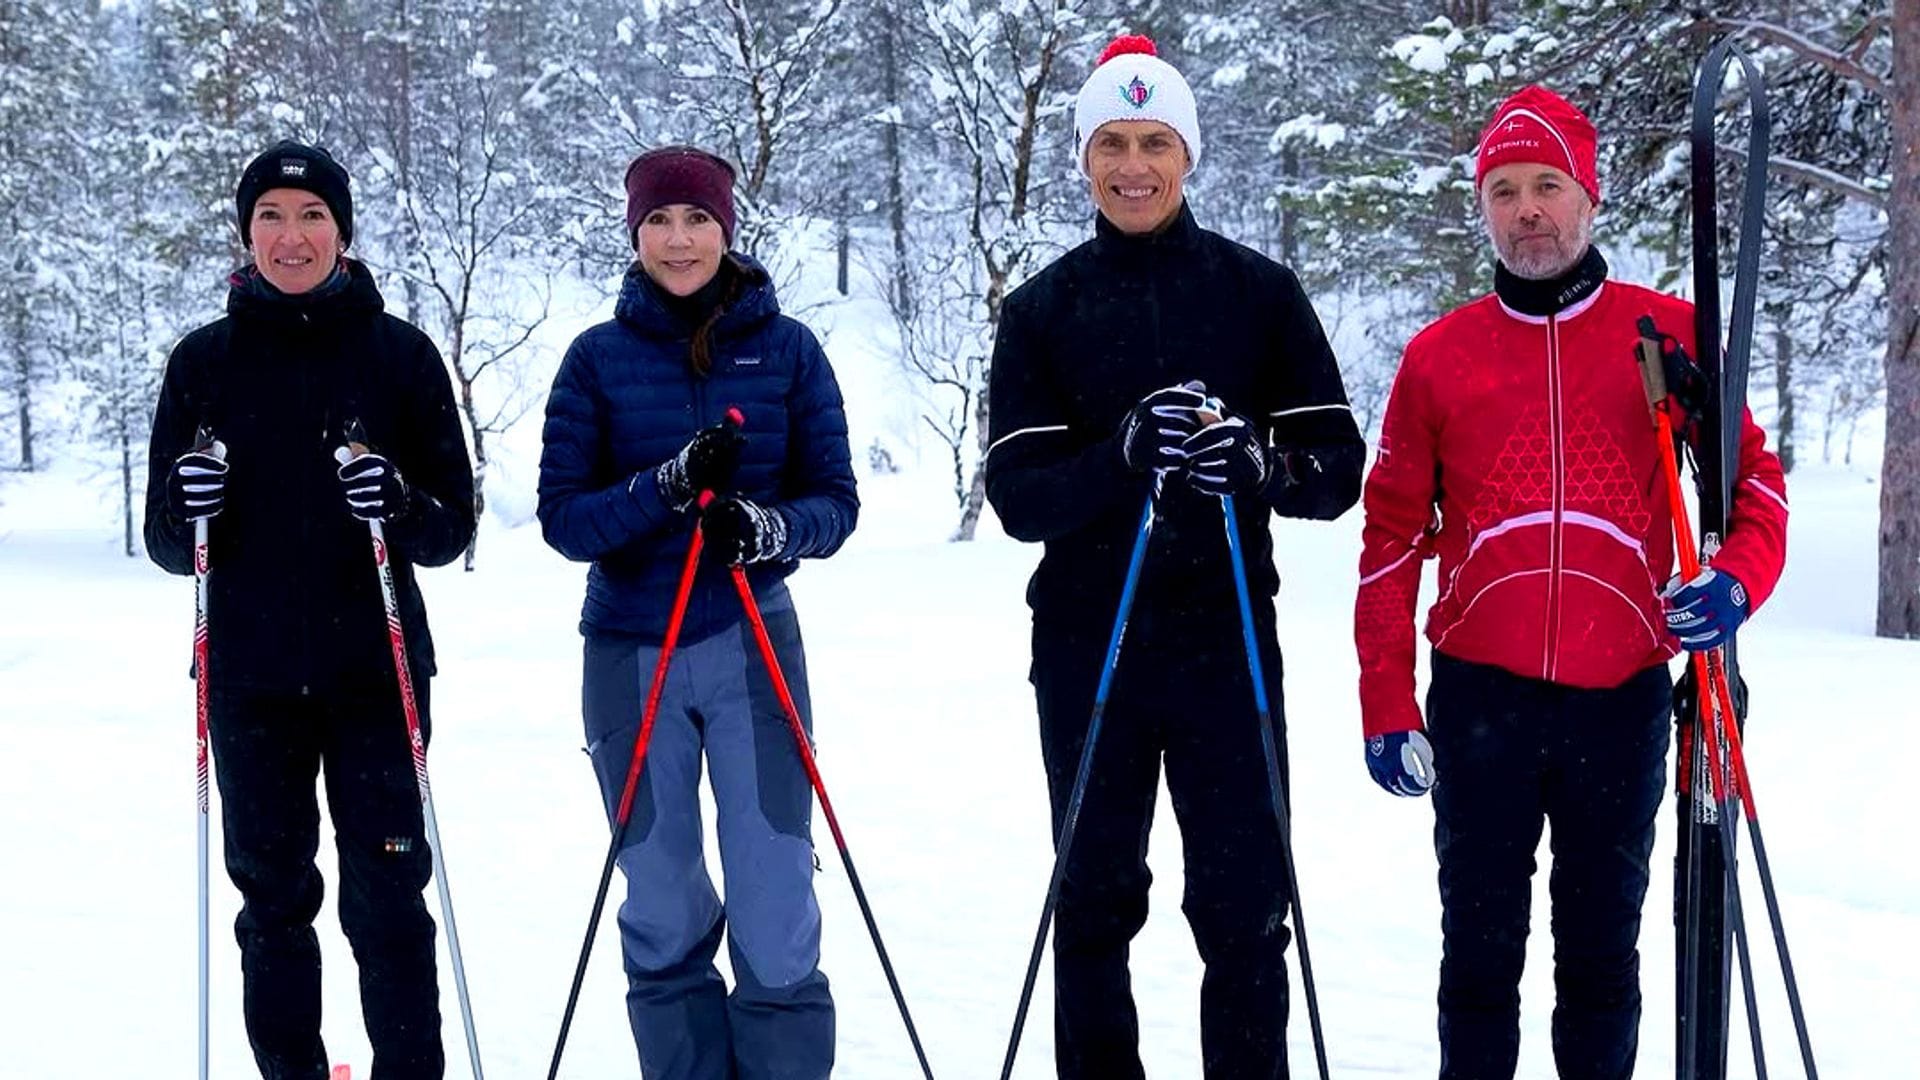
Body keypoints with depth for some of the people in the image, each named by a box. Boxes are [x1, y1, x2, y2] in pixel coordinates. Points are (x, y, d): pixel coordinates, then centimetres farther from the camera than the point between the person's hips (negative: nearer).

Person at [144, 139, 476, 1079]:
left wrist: (403, 507, -20)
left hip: (374, 672, -2)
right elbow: (166, 542, 7)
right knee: (272, 895, 9)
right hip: (250, 676, 2)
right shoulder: (204, 361, 4)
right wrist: (190, 513, -15)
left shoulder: (400, 354, 0)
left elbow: (455, 526, 1)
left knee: (386, 897, -1)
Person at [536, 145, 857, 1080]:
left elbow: (836, 501, 1)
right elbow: (563, 516, -4)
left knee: (775, 913, -5)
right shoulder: (598, 357, 1)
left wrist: (776, 527, -20)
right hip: (631, 653, 1)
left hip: (752, 646, -1)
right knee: (661, 917, 8)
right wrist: (667, 485, -20)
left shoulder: (786, 348, 1)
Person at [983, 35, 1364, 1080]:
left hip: (1226, 644, -1)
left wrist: (1259, 462, -22)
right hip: (1086, 649, 1)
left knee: (1244, 912, 1)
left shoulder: (1259, 291, 3)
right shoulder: (1041, 310, 4)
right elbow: (1017, 496, -4)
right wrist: (1122, 457, -23)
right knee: (1094, 905, 9)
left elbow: (1338, 470, 0)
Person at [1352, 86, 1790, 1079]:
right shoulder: (1439, 355, 4)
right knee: (1480, 953, 7)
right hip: (1480, 697, 0)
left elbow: (1752, 474, 7)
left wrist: (1738, 580, -15)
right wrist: (1385, 705, 3)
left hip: (1621, 697, 0)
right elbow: (1393, 534, 7)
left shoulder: (1669, 334, 3)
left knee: (1602, 958, 10)